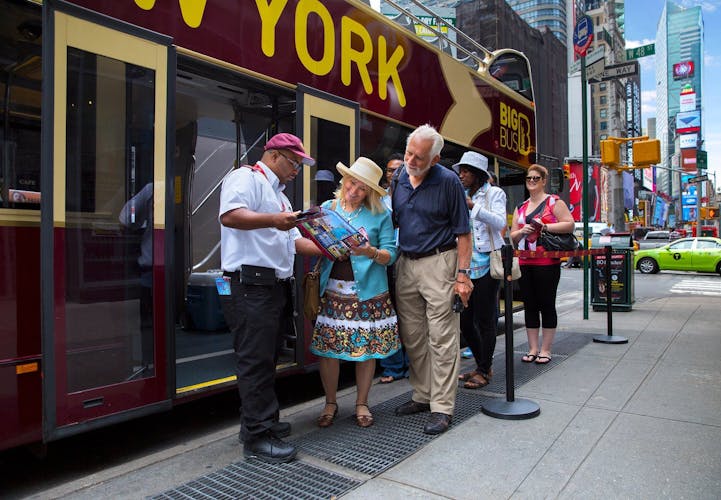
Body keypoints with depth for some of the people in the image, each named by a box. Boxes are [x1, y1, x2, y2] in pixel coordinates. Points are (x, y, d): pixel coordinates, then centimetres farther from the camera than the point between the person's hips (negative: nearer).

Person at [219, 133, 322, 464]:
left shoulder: (278, 194, 27)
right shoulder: (246, 177, -3)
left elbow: (293, 239, 26)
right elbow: (229, 215, -22)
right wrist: (272, 220, -31)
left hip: (276, 285, 10)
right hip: (250, 284, -10)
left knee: (266, 359, 15)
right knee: (256, 360, -6)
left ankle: (262, 422, 26)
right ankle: (258, 437, 1)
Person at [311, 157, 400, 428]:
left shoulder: (380, 215, 4)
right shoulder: (328, 208, 9)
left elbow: (390, 254, -1)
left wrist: (371, 252, -20)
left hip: (367, 291, -1)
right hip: (332, 289, 1)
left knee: (367, 346, 5)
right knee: (327, 347, 3)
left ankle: (362, 403, 25)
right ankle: (330, 403, 23)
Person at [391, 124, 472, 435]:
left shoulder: (448, 181, -8)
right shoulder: (398, 179, 7)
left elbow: (462, 232, -8)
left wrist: (462, 275, -13)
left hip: (438, 263, -5)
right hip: (405, 263, 6)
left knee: (442, 338, -2)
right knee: (412, 337, 12)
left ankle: (442, 408, 8)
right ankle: (422, 396, 27)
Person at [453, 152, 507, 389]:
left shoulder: (494, 193, 1)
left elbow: (500, 222, -14)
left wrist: (473, 207, -20)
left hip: (485, 264, -6)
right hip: (466, 265, 6)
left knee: (484, 321, -1)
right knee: (465, 321, 9)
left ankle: (484, 371, 13)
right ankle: (482, 365, 26)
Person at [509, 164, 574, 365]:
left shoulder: (554, 202, 2)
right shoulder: (520, 207, 17)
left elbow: (570, 224, -8)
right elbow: (513, 236, 17)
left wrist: (545, 226, -15)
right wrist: (522, 231, -4)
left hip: (547, 262, -5)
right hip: (524, 263, 5)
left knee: (547, 305, 0)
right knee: (529, 306, 7)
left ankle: (545, 350, 10)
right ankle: (533, 349, 16)